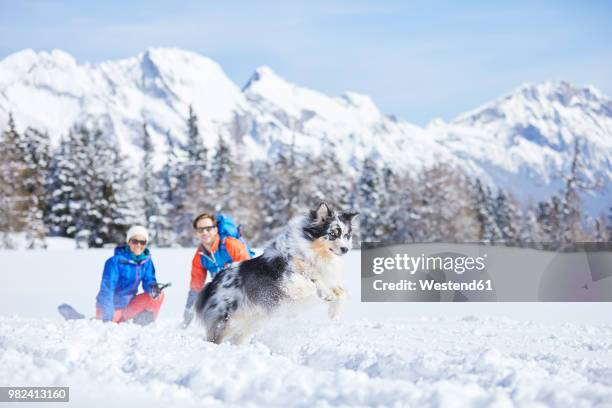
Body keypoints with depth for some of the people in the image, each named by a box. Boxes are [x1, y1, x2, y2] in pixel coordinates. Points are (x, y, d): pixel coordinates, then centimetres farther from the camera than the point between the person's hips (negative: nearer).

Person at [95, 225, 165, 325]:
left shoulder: (146, 261, -4)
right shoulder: (115, 261, -20)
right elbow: (107, 290, -24)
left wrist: (153, 287, -29)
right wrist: (107, 319, -30)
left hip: (128, 306, 5)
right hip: (112, 307, -5)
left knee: (158, 295, -11)